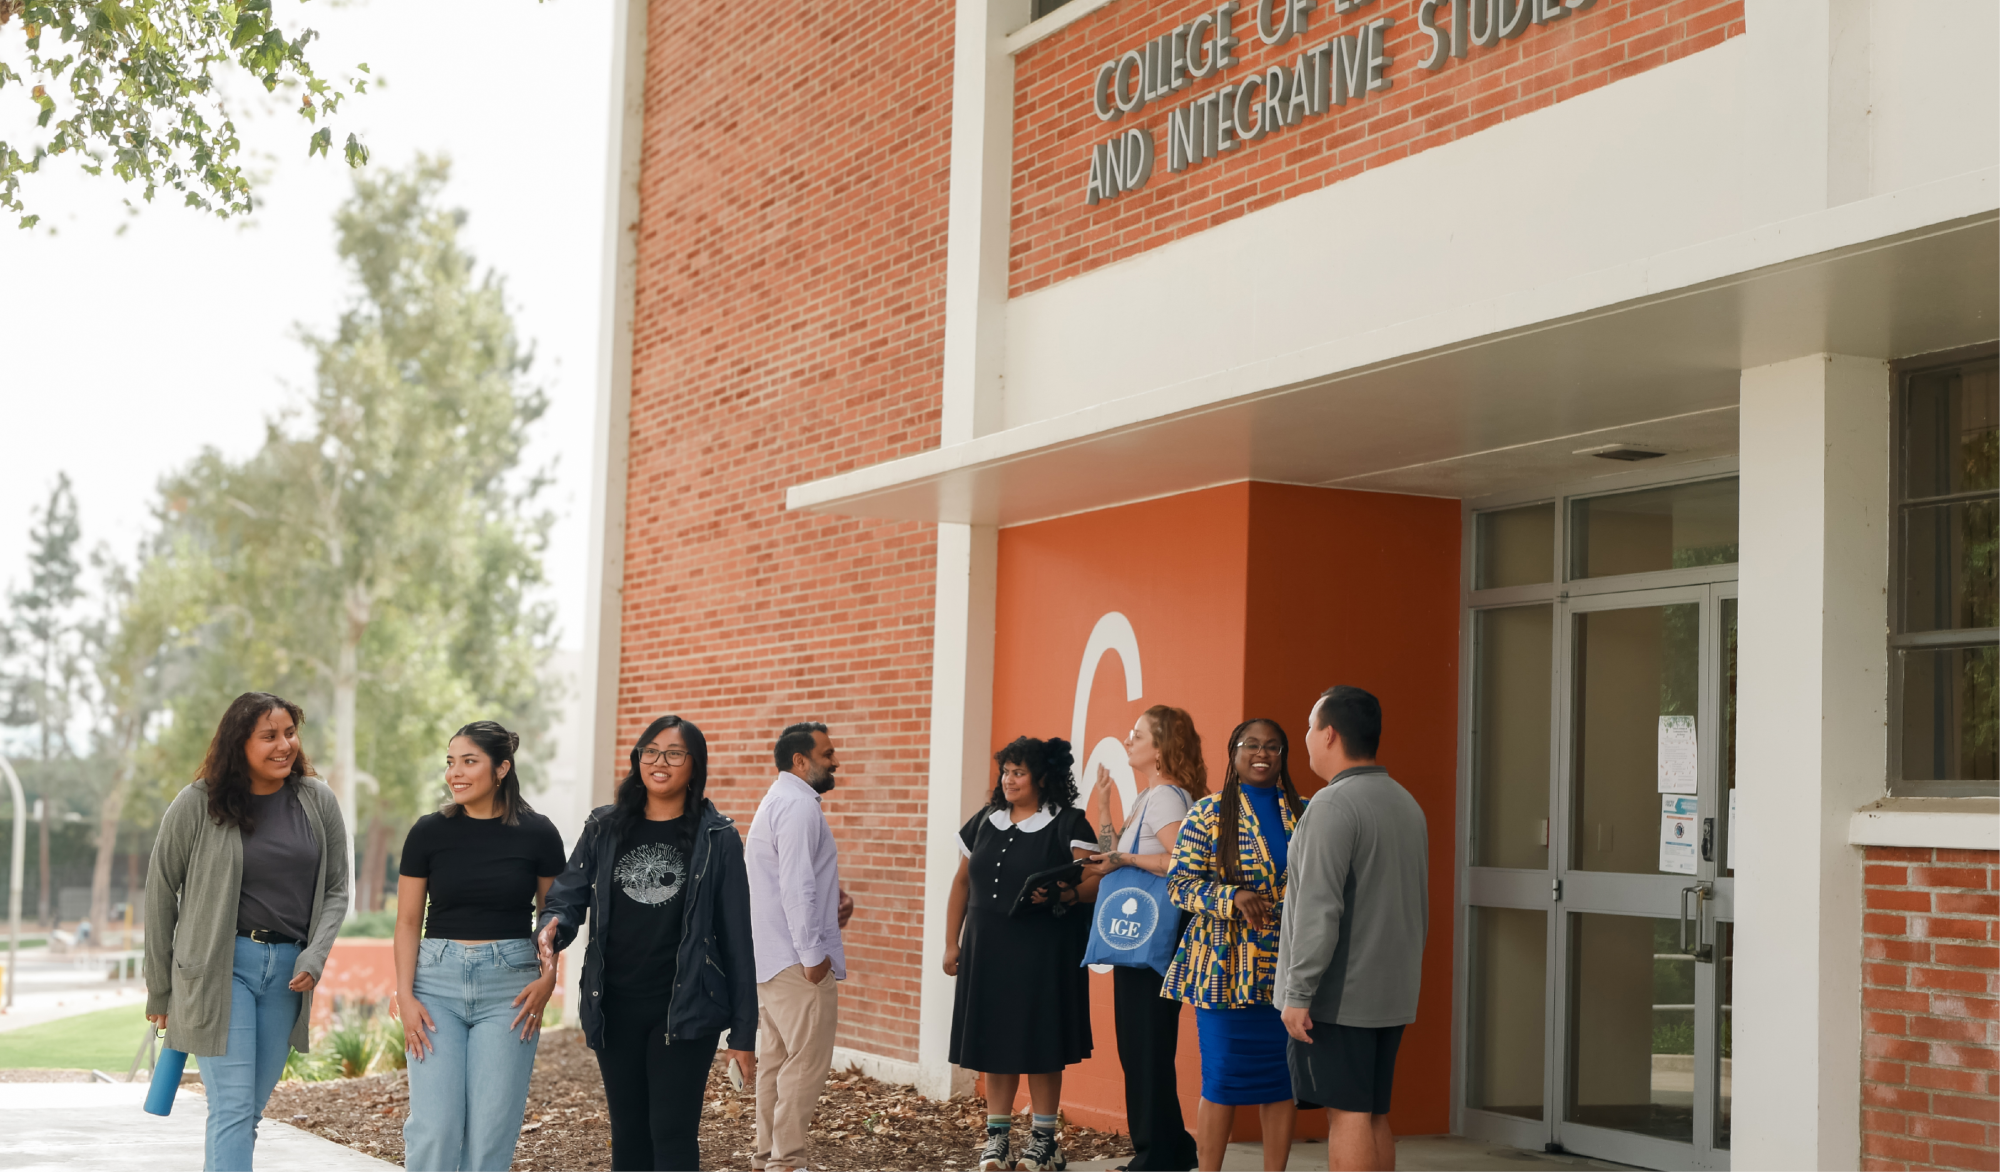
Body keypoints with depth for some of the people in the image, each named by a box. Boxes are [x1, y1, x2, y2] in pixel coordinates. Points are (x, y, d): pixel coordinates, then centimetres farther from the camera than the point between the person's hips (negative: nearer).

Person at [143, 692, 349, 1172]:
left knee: (251, 1109, 9)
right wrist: (159, 989, 6)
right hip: (221, 964, -4)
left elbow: (336, 889, 11)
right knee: (233, 1106, -10)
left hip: (288, 968, 4)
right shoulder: (197, 805, -4)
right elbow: (161, 890, 3)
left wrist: (315, 956, -6)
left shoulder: (318, 802, 5)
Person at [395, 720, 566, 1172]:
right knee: (434, 1127, -7)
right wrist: (405, 996, -5)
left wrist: (549, 977, -8)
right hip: (437, 981, 1)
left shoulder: (537, 834, -1)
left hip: (509, 983, 0)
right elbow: (408, 922, 5)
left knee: (492, 1129, 0)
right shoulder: (428, 832, 1)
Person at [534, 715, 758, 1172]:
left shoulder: (716, 838, -3)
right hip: (614, 1008, 4)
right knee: (628, 1133, 12)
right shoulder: (604, 829, 6)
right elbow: (567, 898, 4)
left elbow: (737, 937, -2)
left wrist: (743, 1031, -4)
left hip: (684, 1010, -4)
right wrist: (553, 929, -22)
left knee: (672, 1134, -6)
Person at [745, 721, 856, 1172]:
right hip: (797, 960, -11)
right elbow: (796, 887, -22)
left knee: (776, 1060, 14)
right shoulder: (800, 805, -15)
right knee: (807, 1063, -9)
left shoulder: (779, 800, 19)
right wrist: (812, 955, -20)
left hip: (773, 960, 11)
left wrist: (834, 897, 8)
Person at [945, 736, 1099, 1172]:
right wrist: (952, 943, 12)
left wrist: (1061, 896, -32)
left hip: (1044, 953, -5)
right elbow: (962, 883, 15)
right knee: (993, 1040, 7)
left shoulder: (1068, 824, -5)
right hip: (988, 951, 5)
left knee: (1040, 1046, 1)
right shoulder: (984, 822, 11)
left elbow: (1095, 879, -14)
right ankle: (997, 1136, 16)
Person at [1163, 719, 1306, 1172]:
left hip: (1288, 971, 3)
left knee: (1283, 1081, 6)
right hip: (1227, 970, -3)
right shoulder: (1209, 813, 0)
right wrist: (1233, 897, -19)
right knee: (1222, 1081, 0)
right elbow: (1179, 883, -5)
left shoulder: (1302, 815, 10)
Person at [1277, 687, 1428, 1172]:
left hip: (1340, 997, -8)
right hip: (1393, 995, 8)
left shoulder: (1333, 805, -15)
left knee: (1347, 1114, -5)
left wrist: (1299, 992, -18)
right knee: (1374, 1115, 13)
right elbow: (1419, 907, 20)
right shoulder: (1407, 804, 14)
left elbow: (1319, 909, -20)